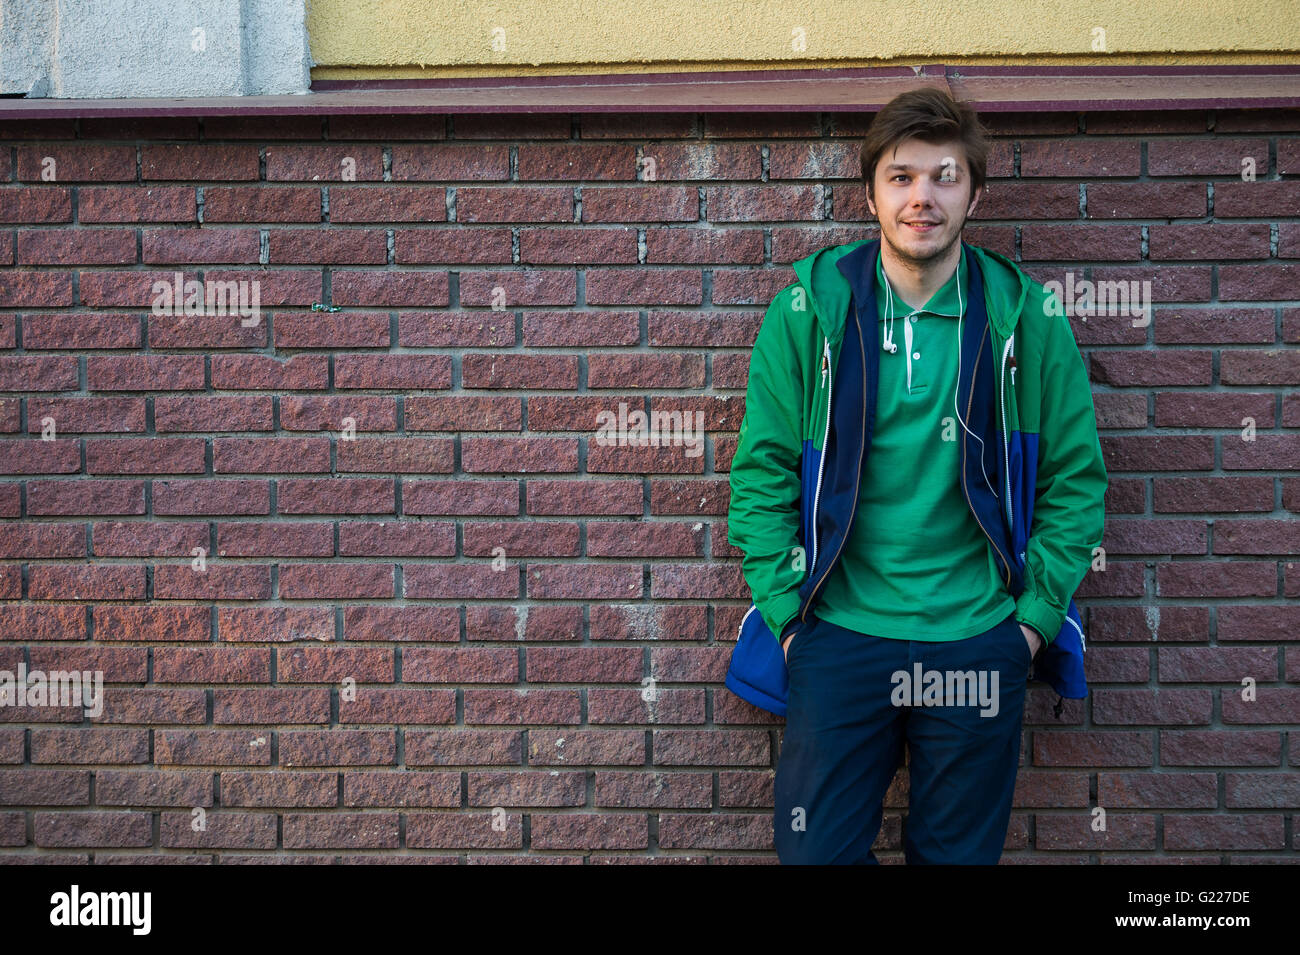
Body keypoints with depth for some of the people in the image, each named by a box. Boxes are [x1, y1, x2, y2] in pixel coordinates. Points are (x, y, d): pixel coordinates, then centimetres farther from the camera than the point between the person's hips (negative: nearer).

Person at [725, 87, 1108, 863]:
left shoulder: (1027, 317, -1)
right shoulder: (809, 309, -2)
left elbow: (1076, 478, 4)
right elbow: (763, 471, 0)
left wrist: (1036, 616, -1)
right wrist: (787, 610, -5)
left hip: (979, 646, 1)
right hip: (840, 638, 0)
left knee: (959, 855, 13)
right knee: (815, 851, 4)